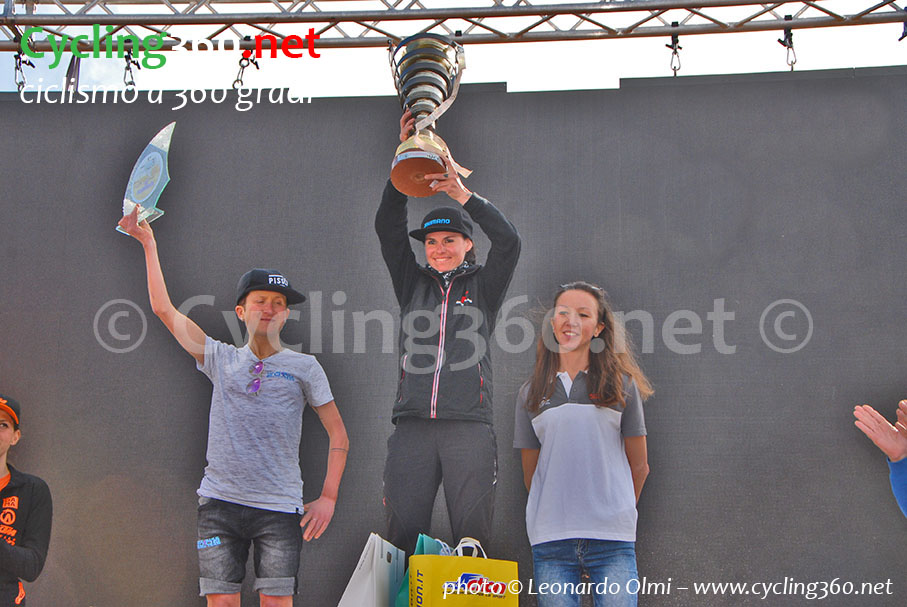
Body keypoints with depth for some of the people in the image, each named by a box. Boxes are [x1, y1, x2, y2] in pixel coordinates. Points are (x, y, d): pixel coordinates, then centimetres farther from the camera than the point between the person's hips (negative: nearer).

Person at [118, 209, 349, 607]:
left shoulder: (303, 367, 7)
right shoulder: (221, 360, 11)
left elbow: (337, 433, 8)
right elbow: (164, 309, 12)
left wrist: (328, 497, 0)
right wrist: (148, 243, 13)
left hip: (280, 507, -1)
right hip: (220, 501, 1)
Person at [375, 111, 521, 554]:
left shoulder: (483, 287, 14)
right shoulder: (412, 285, 19)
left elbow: (508, 241, -3)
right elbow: (387, 228, 9)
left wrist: (462, 193, -9)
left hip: (468, 426, -2)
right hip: (412, 426, 2)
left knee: (473, 539, -3)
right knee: (402, 540, -3)